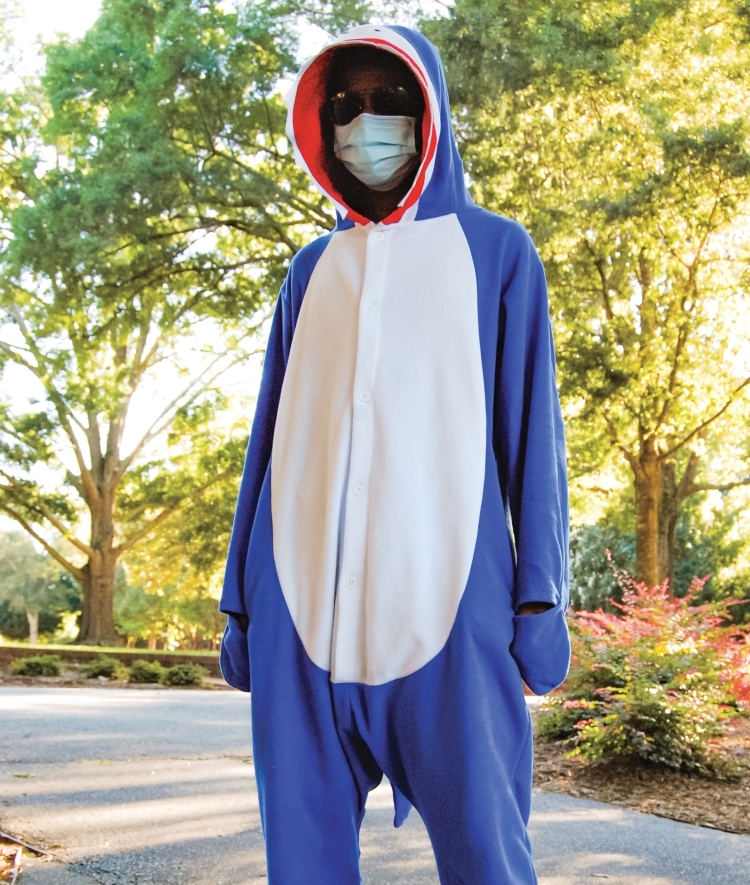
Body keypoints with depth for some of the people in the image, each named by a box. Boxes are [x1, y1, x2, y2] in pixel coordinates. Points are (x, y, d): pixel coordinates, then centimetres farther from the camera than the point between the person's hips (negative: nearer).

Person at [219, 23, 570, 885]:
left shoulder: (495, 251, 10)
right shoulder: (313, 267, 18)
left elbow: (530, 429, 4)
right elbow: (272, 433, 17)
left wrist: (542, 595, -4)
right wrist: (239, 600, 12)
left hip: (447, 588, -3)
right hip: (305, 595, 3)